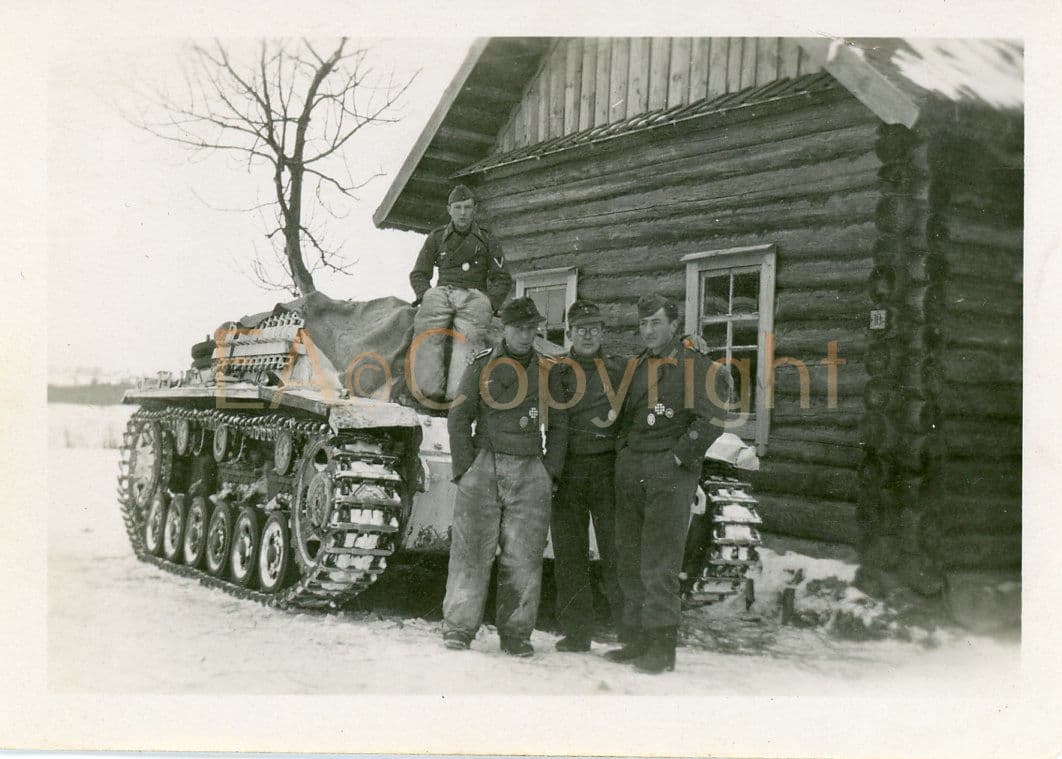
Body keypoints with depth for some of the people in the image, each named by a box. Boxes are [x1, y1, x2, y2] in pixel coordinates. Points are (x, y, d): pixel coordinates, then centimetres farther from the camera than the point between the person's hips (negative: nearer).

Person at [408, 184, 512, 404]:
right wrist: (425, 294, 2)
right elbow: (419, 273, 23)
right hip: (441, 292, 1)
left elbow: (502, 280, 17)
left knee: (469, 336, -33)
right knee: (427, 331, -32)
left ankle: (458, 395, -47)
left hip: (474, 294, -1)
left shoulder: (486, 240, 20)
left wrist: (489, 303, -1)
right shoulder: (437, 237, 22)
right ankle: (430, 391, -40)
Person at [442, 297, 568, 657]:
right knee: (472, 552, -4)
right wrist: (465, 468, -4)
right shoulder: (482, 367, 5)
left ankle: (516, 632, 10)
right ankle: (459, 627, 6)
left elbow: (558, 427, 17)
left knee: (523, 557, 1)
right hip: (484, 465, -2)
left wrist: (550, 472, 7)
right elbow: (458, 420, 5)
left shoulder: (546, 372, 13)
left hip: (530, 472, 2)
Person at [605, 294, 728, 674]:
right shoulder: (636, 367, 17)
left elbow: (712, 418, -10)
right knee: (629, 558, 9)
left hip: (670, 471, -7)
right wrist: (624, 450, 13)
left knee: (658, 562, -9)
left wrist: (677, 456, -11)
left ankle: (662, 646, -3)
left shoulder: (695, 365, -2)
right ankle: (636, 639, 18)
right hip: (631, 469, 7)